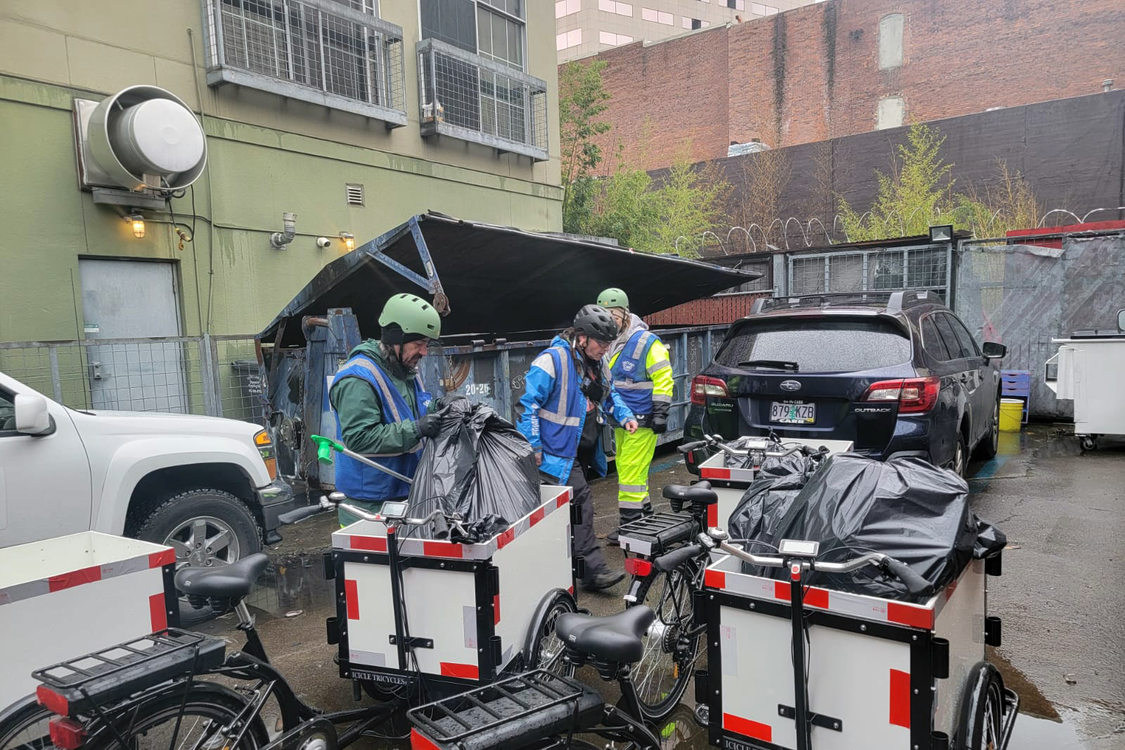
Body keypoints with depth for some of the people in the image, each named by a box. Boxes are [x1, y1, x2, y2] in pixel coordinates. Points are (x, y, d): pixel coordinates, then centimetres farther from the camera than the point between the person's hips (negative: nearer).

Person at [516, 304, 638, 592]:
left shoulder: (597, 363, 10)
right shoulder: (553, 360, -18)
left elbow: (609, 395, 25)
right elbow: (529, 404, -18)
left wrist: (625, 416, 6)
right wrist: (534, 448, -19)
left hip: (584, 452, 9)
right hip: (560, 453, -9)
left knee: (577, 505, 15)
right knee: (581, 503, -12)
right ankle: (594, 570, -6)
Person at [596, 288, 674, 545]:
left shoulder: (646, 341, -12)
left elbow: (663, 377, -13)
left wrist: (660, 412, -16)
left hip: (642, 420, -9)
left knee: (631, 471, -8)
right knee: (626, 469, 15)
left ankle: (629, 523, 0)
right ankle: (644, 515, 28)